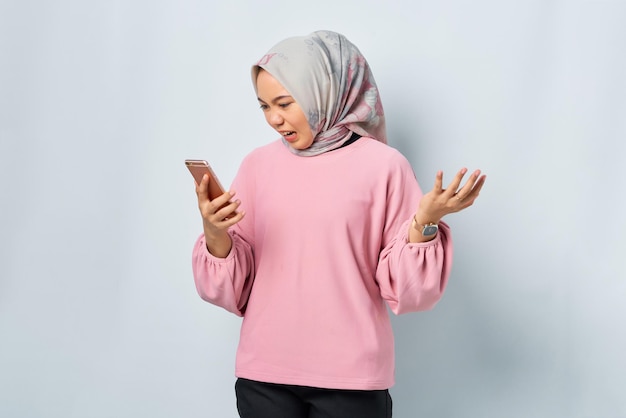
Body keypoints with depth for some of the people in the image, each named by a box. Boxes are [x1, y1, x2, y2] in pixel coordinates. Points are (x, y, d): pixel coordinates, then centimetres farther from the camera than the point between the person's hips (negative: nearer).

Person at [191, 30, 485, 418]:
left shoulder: (383, 165, -6)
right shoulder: (259, 164, 4)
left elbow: (405, 290, -5)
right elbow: (233, 289, 4)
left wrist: (423, 223, -21)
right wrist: (216, 236, -14)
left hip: (351, 377, -3)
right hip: (263, 375, 3)